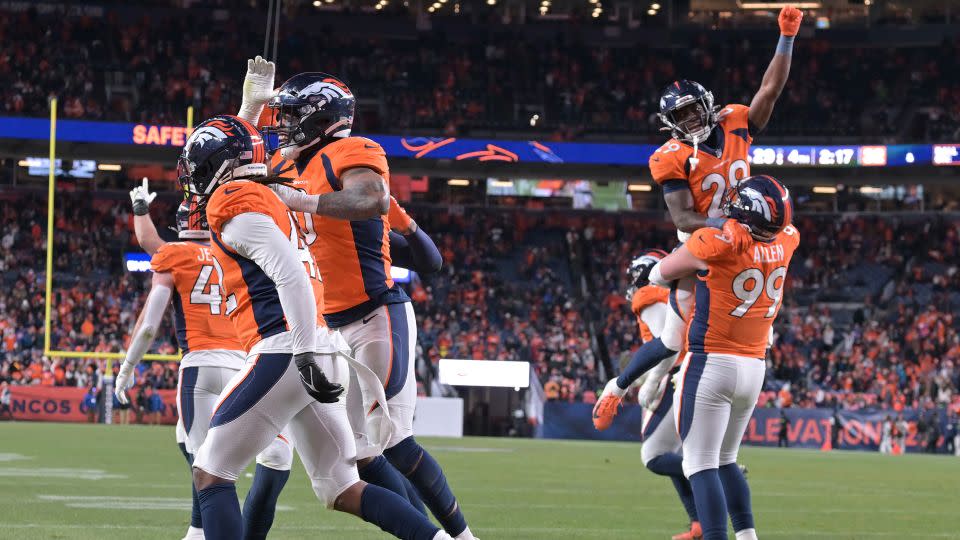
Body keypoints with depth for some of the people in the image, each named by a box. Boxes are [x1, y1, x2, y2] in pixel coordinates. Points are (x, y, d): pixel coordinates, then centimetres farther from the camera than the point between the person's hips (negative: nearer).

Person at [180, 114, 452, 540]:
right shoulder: (269, 203, 23)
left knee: (211, 474, -3)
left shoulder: (233, 204, -6)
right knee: (343, 490, 10)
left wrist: (305, 352, -22)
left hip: (283, 354, -9)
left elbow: (290, 274, -18)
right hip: (313, 357, 9)